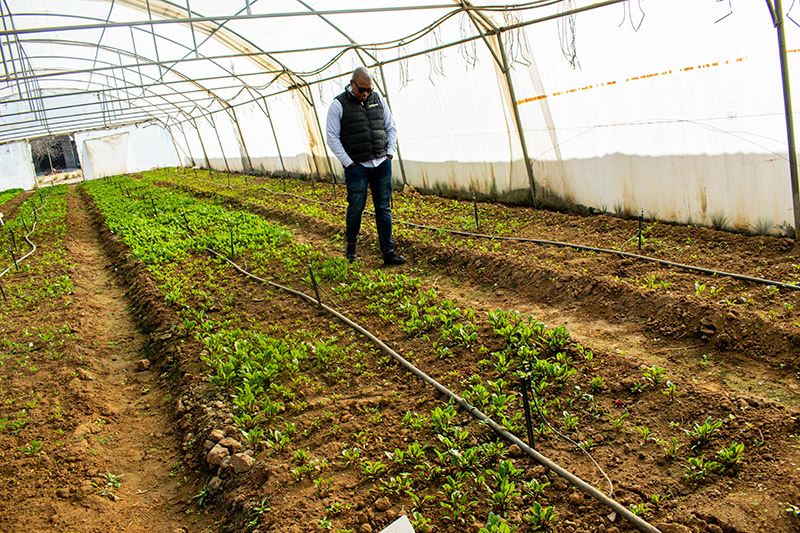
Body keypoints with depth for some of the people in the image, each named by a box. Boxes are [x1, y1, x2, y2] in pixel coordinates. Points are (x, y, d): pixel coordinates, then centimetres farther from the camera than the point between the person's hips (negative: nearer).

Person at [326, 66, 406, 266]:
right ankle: (351, 247, 22)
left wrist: (389, 153, 6)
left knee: (384, 208, 4)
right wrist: (348, 162, -8)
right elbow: (332, 137, -4)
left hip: (382, 164, 4)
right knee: (356, 207, -2)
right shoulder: (338, 105, -3)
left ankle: (388, 251, 7)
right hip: (357, 167, -4)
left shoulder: (378, 99, 10)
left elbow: (391, 127, 17)